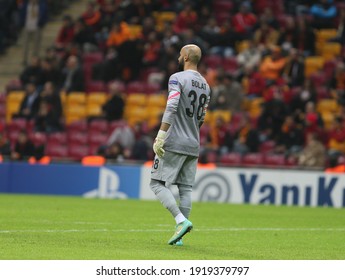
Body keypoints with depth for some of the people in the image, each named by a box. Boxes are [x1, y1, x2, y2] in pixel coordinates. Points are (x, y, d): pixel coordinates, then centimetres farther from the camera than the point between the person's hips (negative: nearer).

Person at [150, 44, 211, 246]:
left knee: (157, 183, -3)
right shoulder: (205, 85, 15)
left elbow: (171, 108, -20)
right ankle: (179, 236, 4)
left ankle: (181, 221, -18)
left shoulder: (177, 78, -8)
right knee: (186, 189, 6)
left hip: (174, 144, -7)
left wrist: (160, 136, -22)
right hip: (193, 146, 7)